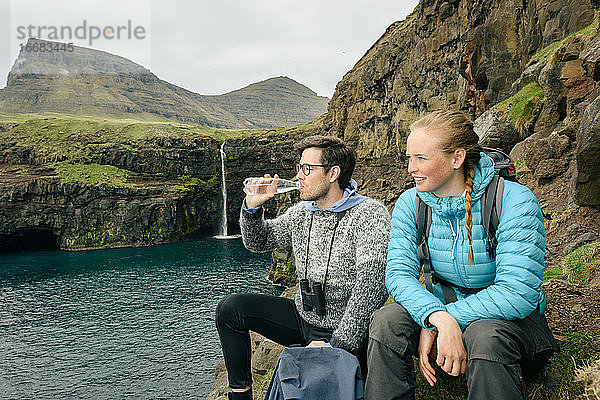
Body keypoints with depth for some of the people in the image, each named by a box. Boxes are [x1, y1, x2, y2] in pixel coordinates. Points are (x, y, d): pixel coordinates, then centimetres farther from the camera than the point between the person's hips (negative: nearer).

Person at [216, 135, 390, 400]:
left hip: (343, 334, -7)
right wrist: (251, 207, -3)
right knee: (230, 308, -2)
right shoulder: (301, 212, 5)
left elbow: (372, 284, -28)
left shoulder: (370, 214, -18)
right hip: (302, 317, 7)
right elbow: (258, 242, 18)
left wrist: (338, 345, -29)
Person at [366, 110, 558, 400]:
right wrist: (438, 317, -35)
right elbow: (399, 273, -14)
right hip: (446, 304, 3)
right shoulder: (410, 203, -5)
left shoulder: (515, 201, -19)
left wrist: (434, 326, -29)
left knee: (487, 336, -37)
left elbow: (517, 293, -27)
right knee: (386, 321, -26)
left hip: (509, 315, -3)